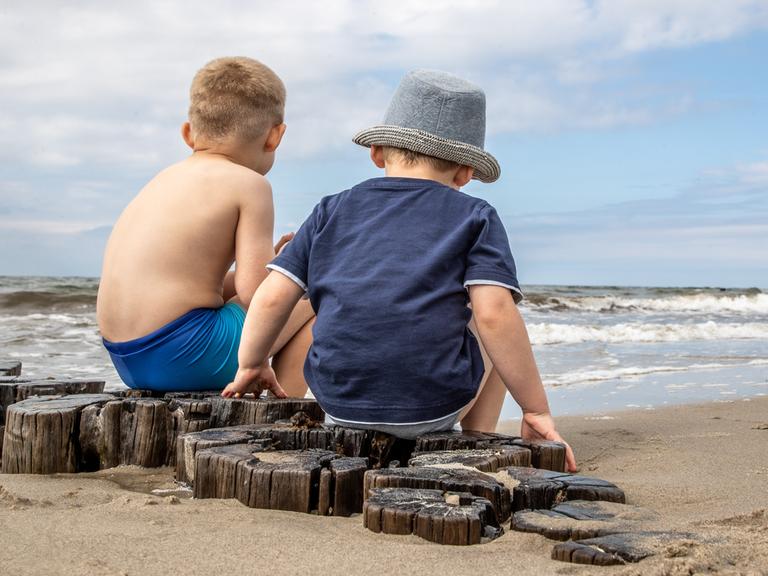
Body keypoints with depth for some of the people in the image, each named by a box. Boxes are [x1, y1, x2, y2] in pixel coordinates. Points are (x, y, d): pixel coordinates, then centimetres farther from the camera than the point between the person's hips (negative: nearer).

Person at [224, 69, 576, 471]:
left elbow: (272, 296, 7)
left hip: (337, 402, 4)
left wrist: (251, 366, 23)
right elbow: (493, 314, -9)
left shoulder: (332, 211, 12)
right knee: (495, 336, 27)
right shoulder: (475, 218, 4)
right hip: (434, 406, -3)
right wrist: (537, 410, -2)